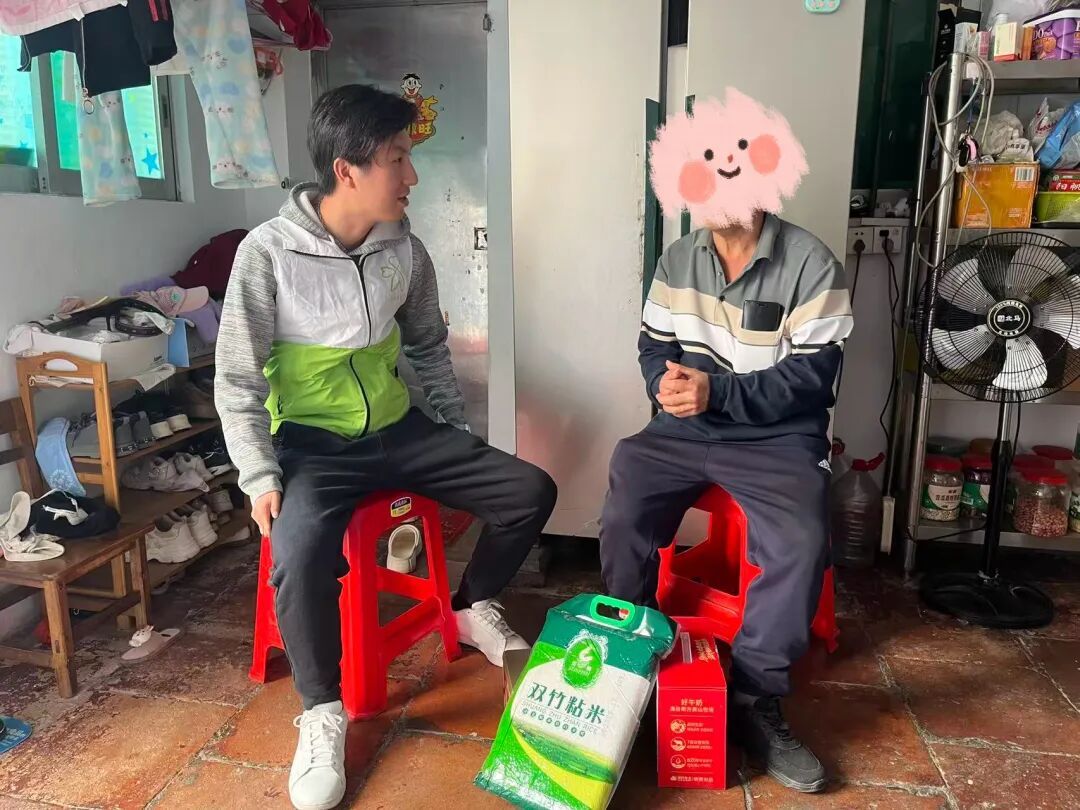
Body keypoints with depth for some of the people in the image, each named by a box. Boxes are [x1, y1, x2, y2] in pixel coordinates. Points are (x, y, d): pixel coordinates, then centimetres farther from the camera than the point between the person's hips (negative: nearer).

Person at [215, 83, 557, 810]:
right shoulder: (267, 253, -15)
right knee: (300, 557, -33)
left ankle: (474, 608, 23)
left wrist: (463, 434, 12)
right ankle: (324, 714, -5)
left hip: (397, 430, 5)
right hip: (313, 443, -4)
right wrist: (261, 478, -16)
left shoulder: (405, 251, -2)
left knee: (531, 490, -4)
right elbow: (239, 381, -9)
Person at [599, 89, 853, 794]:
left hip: (776, 438, -3)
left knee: (802, 544, -28)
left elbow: (809, 377, -12)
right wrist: (666, 380, -14)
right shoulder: (678, 260, 8)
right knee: (622, 511, -21)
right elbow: (654, 344, 11)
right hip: (684, 430, 4)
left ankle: (757, 699, -6)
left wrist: (716, 391, -23)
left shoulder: (812, 265, -8)